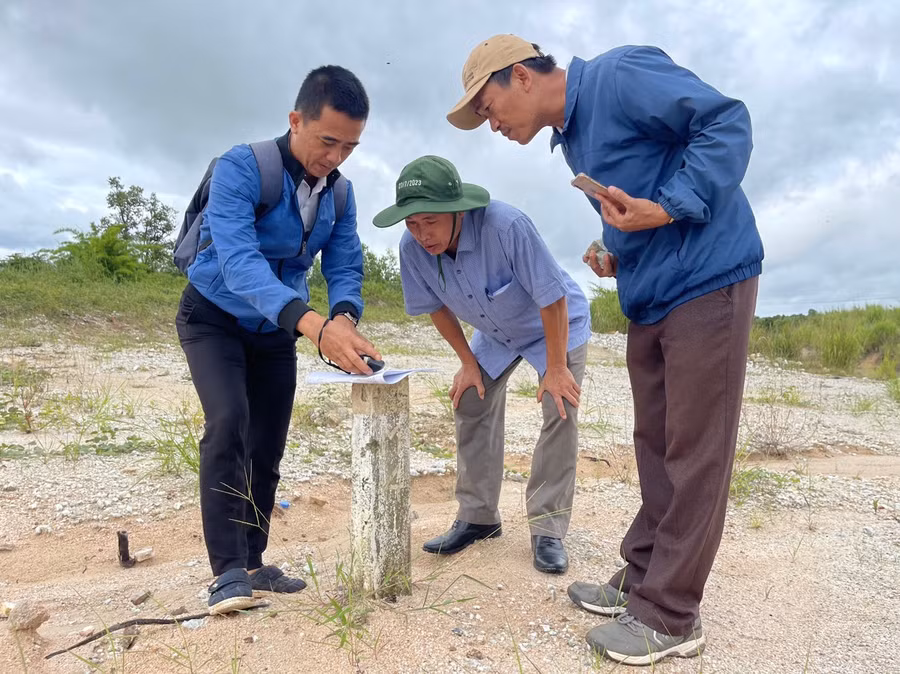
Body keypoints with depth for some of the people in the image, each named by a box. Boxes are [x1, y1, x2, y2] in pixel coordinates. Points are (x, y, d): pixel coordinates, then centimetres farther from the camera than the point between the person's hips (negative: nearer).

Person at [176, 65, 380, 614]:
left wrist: (344, 319, -35)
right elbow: (238, 260, -40)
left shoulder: (341, 194, -7)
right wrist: (313, 322, -55)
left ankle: (252, 564, 20)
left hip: (278, 331, 5)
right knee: (229, 422, -25)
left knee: (267, 447, 5)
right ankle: (228, 572, -15)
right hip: (215, 318, -5)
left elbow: (345, 267, -11)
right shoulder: (240, 168, -26)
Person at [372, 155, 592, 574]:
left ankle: (547, 529, -1)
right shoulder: (412, 249, -25)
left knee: (560, 412, -14)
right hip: (495, 335, 5)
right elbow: (436, 308, -7)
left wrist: (555, 367, -24)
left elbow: (551, 298, -31)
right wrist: (468, 363, -4)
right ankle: (478, 517, 18)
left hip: (557, 326, -4)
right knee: (471, 408, 3)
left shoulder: (506, 225, -40)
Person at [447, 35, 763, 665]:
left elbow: (727, 121, -15)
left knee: (694, 454, -2)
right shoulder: (570, 137, 16)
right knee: (657, 448, 14)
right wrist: (619, 256, 6)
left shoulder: (619, 75, -10)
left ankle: (669, 617, 9)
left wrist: (665, 210, -22)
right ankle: (643, 579, 27)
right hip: (651, 299, 9)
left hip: (705, 282, -9)